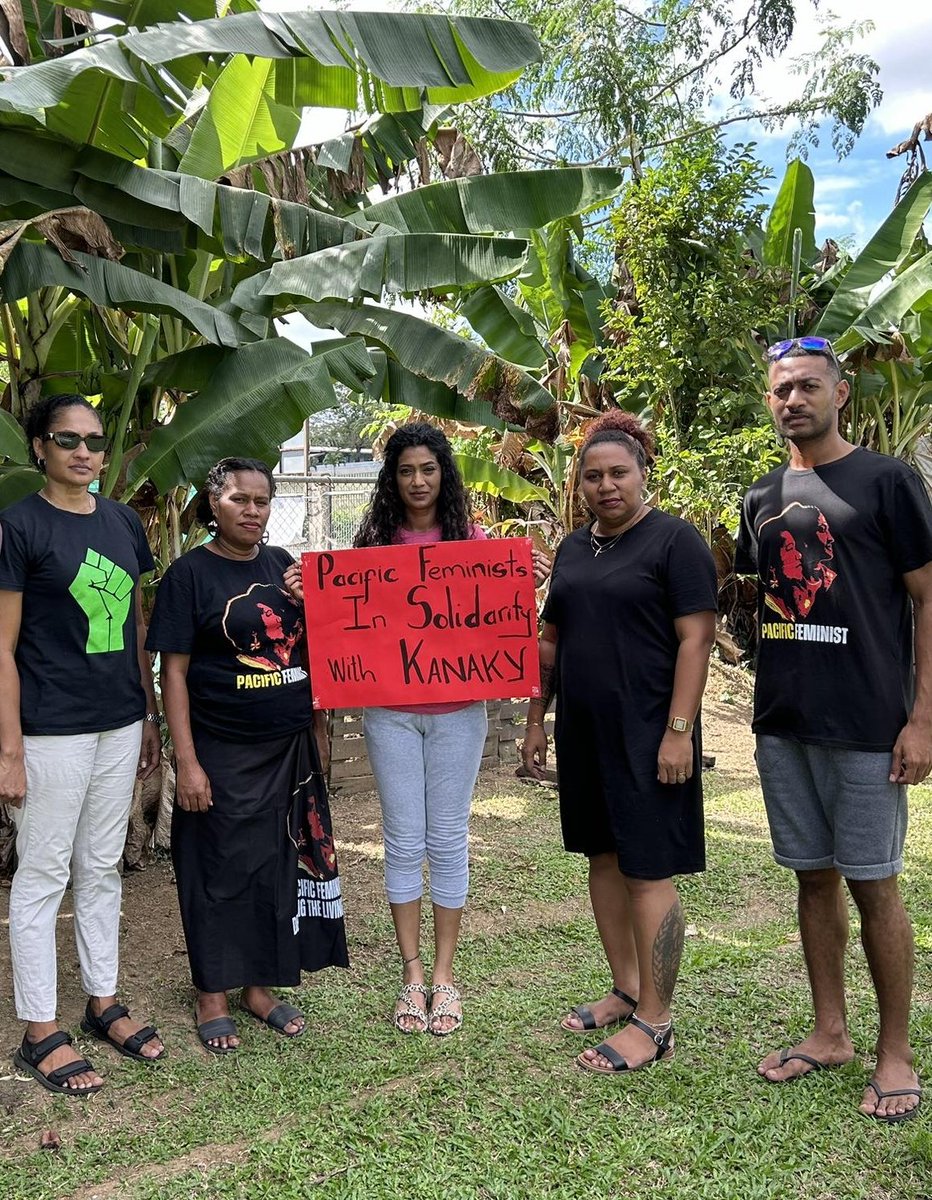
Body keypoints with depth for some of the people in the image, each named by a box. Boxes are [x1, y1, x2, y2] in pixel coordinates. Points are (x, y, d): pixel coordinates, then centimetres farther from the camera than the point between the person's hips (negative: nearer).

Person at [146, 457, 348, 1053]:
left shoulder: (282, 564, 7)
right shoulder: (190, 572, -7)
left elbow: (309, 647, 15)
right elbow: (174, 671, -9)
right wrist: (187, 763, -14)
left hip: (290, 749, 5)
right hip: (222, 753, -5)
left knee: (279, 865, 11)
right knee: (221, 869, 6)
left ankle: (261, 986, 28)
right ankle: (212, 997, 23)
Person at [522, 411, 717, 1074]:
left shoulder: (675, 541, -7)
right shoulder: (573, 547, 13)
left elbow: (695, 640, -13)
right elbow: (551, 640, 17)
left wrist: (678, 731, -19)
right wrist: (535, 720, 14)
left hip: (647, 734, -7)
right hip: (583, 733, 7)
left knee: (648, 870, -2)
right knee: (604, 856, 14)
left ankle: (655, 1021, 8)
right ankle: (626, 989, 28)